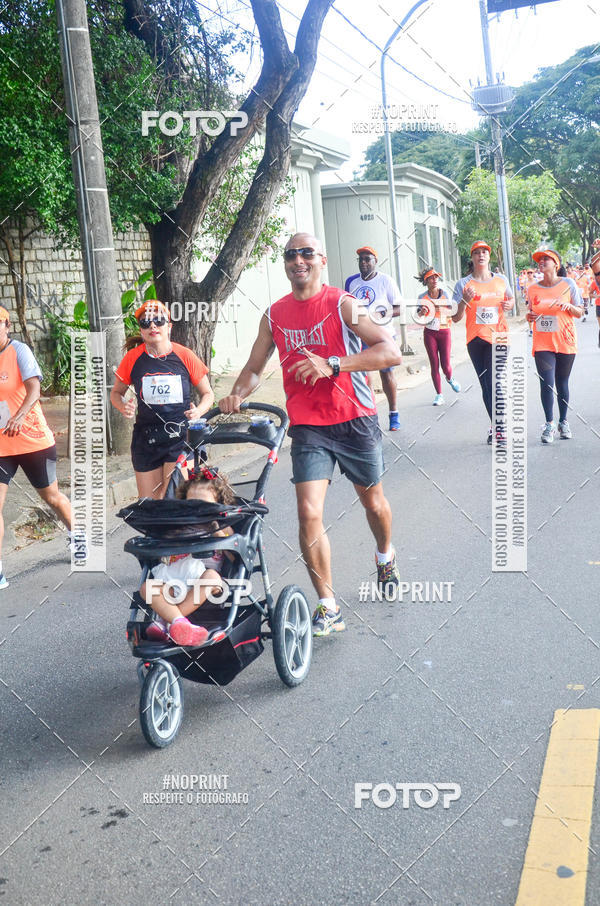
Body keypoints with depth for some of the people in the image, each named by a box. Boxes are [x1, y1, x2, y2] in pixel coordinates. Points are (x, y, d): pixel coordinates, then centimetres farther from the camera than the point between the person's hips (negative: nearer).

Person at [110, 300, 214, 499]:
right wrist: (124, 407, -9)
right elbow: (116, 392, 13)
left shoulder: (184, 356, -4)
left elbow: (207, 393, 7)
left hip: (181, 437, -2)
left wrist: (198, 411, -14)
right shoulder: (133, 358, -1)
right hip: (146, 439, 2)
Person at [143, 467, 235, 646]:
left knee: (211, 576, -37)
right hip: (176, 582, 3)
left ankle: (165, 622, -40)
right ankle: (179, 622, -48)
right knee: (147, 588, -23)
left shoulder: (222, 528, 17)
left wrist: (218, 533, -7)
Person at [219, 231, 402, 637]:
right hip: (308, 427, 2)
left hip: (355, 420, -2)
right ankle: (328, 608, 1)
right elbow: (255, 367, 15)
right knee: (309, 514, -11)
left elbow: (391, 352, -19)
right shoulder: (275, 315, 5)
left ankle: (386, 557, 50)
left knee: (373, 501, 16)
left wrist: (331, 364, -30)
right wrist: (237, 395, -8)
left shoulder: (342, 304, -9)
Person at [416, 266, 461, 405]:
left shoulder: (444, 293, 1)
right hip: (429, 333, 0)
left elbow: (451, 311, -4)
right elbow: (418, 314, -2)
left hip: (444, 331, 0)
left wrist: (440, 308, -24)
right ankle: (439, 395, 5)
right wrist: (422, 312, -26)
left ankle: (450, 379, 30)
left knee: (445, 365, -6)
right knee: (434, 365, -3)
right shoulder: (423, 297, 1)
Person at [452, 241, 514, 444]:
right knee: (486, 384, 6)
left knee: (494, 381, -15)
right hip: (476, 339, 1)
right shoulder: (463, 284, 1)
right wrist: (465, 301, -19)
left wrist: (509, 305, 2)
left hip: (499, 337, -1)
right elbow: (456, 317, -1)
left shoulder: (501, 280, 7)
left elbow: (511, 299, 25)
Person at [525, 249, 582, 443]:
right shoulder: (533, 289, 5)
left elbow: (580, 313, 4)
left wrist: (568, 306, -16)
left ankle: (563, 422, 22)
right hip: (542, 343, 1)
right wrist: (530, 317, -6)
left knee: (562, 383, 8)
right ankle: (549, 424, -3)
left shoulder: (568, 284, 0)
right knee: (546, 384, -11)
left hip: (565, 342, -1)